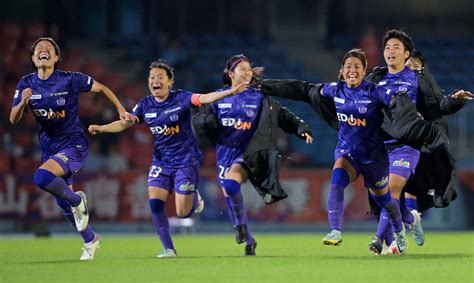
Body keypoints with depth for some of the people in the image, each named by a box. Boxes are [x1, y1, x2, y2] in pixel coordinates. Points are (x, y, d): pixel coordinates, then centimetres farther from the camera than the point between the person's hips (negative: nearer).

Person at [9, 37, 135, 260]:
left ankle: (77, 200, -5)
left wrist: (121, 111, -2)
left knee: (42, 177, -32)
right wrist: (23, 103, -24)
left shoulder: (70, 79, -13)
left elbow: (101, 88, 2)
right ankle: (90, 240, 37)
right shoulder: (27, 84, -2)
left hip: (73, 144, -5)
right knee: (63, 205, 13)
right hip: (48, 148, 5)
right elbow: (13, 119, -5)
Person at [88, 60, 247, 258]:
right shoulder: (145, 105, 1)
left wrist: (230, 92, -40)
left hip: (186, 161, -4)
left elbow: (204, 99, -25)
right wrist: (101, 128, -8)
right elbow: (124, 123, 7)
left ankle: (195, 198, 31)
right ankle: (169, 249, -1)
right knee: (155, 204, -14)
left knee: (183, 213, -7)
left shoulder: (180, 99, -12)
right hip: (160, 162, 4)